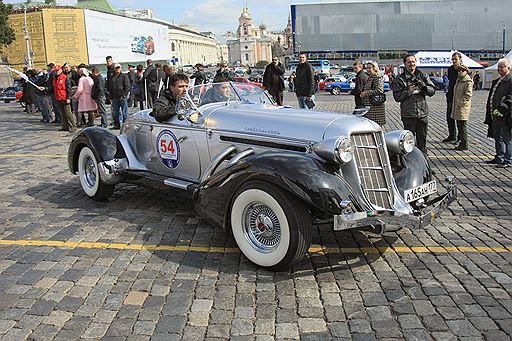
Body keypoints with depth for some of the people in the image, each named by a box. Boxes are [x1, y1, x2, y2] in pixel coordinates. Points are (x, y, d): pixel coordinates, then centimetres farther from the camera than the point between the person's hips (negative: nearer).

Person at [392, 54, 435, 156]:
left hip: (423, 113, 3)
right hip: (408, 115, -3)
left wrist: (423, 87, -16)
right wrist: (408, 92, -18)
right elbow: (397, 97, -5)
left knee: (422, 139, 11)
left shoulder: (423, 76, 10)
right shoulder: (399, 79, 1)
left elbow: (432, 90, 2)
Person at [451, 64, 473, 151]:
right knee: (459, 126, 13)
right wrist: (454, 103, 18)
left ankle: (464, 145, -1)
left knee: (462, 126, -6)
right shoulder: (459, 80, 16)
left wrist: (460, 102, -19)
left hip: (463, 107, -9)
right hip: (457, 107, 9)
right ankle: (461, 141, 22)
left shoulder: (468, 82, -12)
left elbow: (468, 95, -18)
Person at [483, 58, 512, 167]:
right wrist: (490, 112, 16)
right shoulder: (496, 82, 17)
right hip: (495, 115, 9)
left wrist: (501, 110, -23)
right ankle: (499, 158, 29)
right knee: (497, 138, 17)